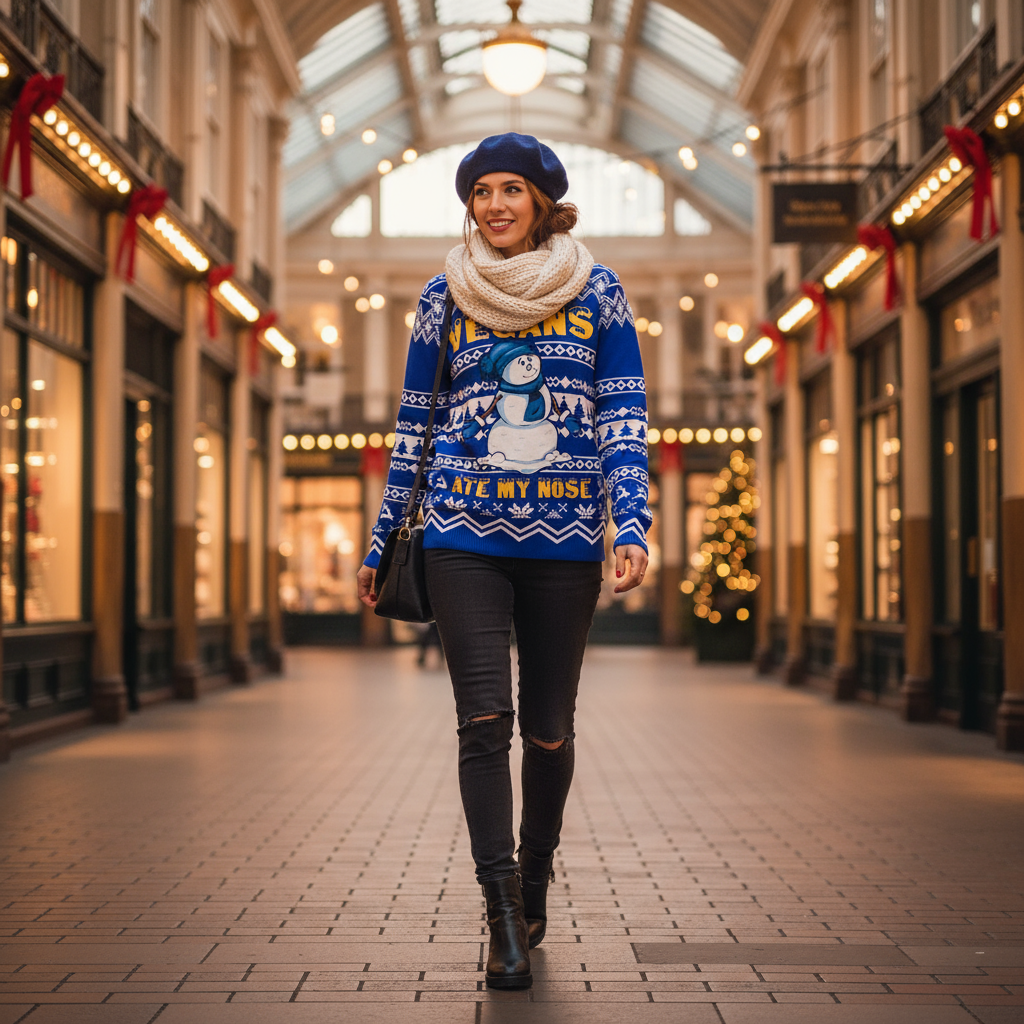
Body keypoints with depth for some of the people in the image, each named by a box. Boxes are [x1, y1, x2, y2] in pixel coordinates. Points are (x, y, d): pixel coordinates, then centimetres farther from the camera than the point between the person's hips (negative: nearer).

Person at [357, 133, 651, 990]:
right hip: (465, 539, 0)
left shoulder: (598, 292, 5)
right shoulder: (445, 297, 7)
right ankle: (505, 915, -5)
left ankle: (534, 880, 29)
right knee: (485, 719, -11)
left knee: (548, 729, 6)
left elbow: (626, 419, 3)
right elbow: (413, 426, 12)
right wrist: (381, 543, 13)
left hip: (565, 541, 0)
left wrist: (631, 527, -10)